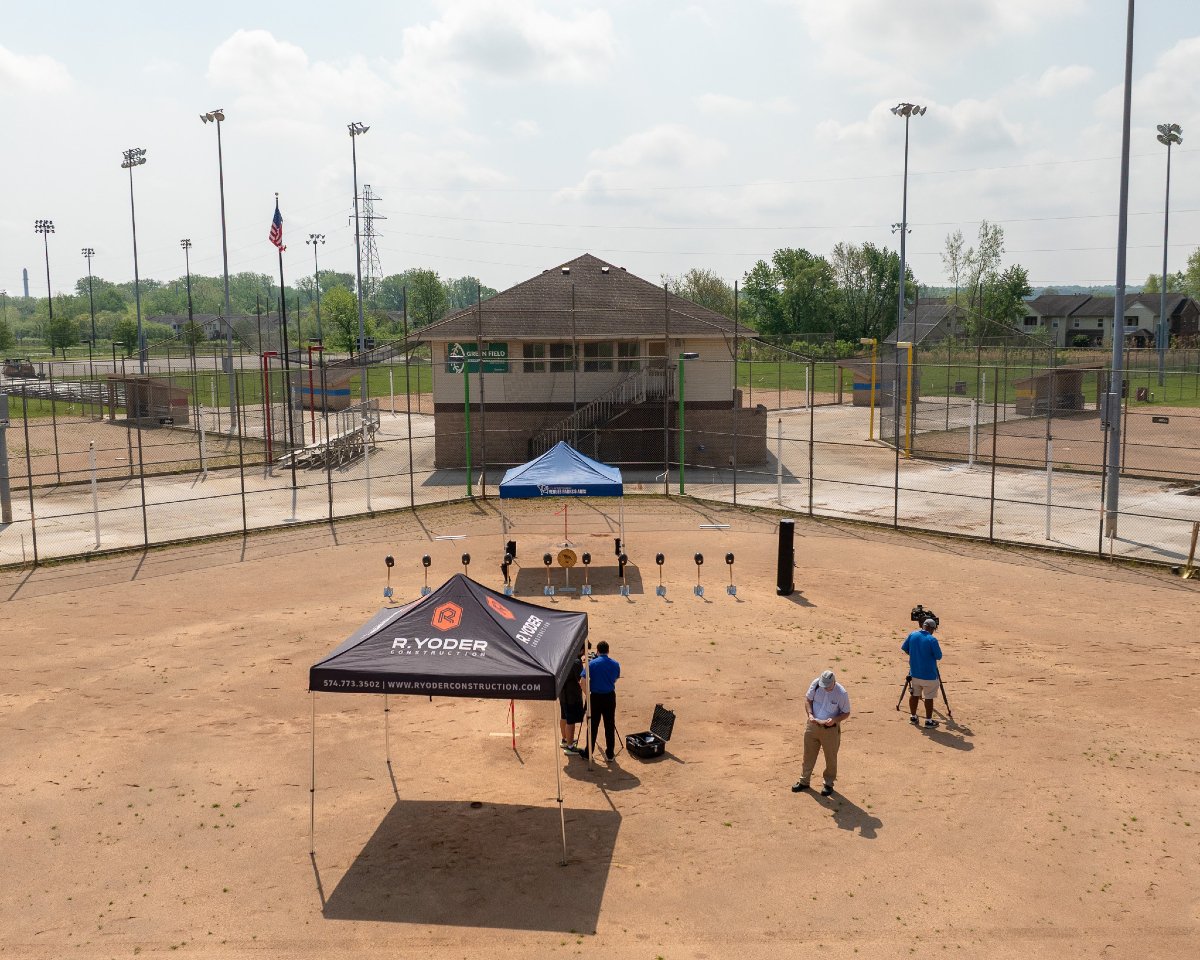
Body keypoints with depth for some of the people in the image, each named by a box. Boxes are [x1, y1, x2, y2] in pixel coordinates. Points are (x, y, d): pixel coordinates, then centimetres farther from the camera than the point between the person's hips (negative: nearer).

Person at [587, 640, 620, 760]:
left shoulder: (592, 664, -10)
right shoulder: (615, 664, 0)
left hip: (595, 697, -2)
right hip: (610, 697, 2)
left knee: (593, 726, 7)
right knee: (610, 726, 8)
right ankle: (609, 754, 13)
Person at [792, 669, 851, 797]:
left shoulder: (841, 693, -21)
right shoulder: (816, 684, -13)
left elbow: (846, 713, -9)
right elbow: (808, 699, 1)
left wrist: (834, 720, -26)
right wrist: (810, 714, -15)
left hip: (830, 729, -3)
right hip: (813, 725, 3)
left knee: (831, 757, 11)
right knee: (809, 754, 14)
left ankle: (828, 784, 29)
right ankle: (804, 781, 30)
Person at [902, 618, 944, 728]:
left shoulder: (912, 635, -4)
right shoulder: (932, 640, -21)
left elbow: (904, 648, 7)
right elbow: (939, 656, -13)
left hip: (914, 672, 5)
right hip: (929, 675, -5)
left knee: (914, 694, 17)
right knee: (929, 697, 6)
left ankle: (913, 717, 26)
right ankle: (928, 720, 12)